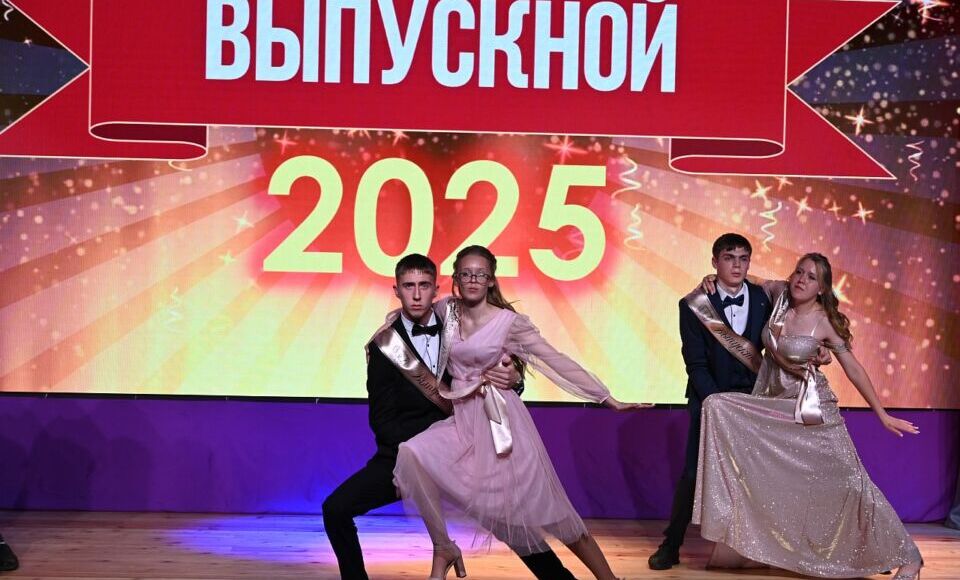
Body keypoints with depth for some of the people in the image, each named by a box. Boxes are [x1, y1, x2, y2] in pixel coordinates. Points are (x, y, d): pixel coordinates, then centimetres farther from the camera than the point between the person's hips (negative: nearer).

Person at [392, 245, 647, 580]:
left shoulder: (509, 321, -9)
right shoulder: (445, 310, 2)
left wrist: (608, 399, -14)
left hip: (500, 419, -4)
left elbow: (557, 362, -10)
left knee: (547, 509, -5)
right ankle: (443, 549, -9)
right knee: (412, 453, -24)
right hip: (462, 417, 4)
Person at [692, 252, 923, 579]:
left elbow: (854, 369, -5)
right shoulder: (780, 294, -3)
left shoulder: (825, 322, -13)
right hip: (773, 404, 5)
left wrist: (883, 416, -3)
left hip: (812, 409, -4)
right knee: (717, 406, -16)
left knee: (849, 480, -7)